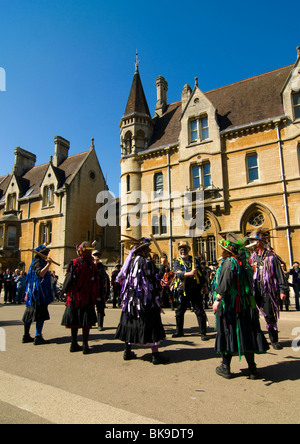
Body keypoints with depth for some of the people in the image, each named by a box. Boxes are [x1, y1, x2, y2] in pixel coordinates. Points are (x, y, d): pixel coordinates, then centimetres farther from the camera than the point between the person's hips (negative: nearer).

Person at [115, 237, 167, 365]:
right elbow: (153, 281, -12)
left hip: (130, 299, 7)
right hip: (145, 299, -7)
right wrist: (156, 297, -2)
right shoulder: (147, 262, -13)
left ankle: (127, 352, 25)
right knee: (151, 324, 0)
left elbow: (123, 278, 13)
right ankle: (156, 355, 3)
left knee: (130, 322, 15)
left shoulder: (130, 261, 7)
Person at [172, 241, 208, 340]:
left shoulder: (195, 261, 9)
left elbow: (201, 273, 16)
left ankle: (203, 333, 13)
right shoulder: (177, 262, 2)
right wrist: (190, 273, -30)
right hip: (183, 290, 0)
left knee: (200, 312, 1)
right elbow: (178, 273, -17)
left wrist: (204, 285, 14)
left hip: (196, 290, 0)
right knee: (179, 312, 11)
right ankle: (179, 331, 30)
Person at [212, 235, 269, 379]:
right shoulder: (244, 263, 11)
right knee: (246, 334, 12)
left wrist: (218, 299, -27)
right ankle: (252, 369, 20)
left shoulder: (229, 262, -14)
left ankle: (225, 368, 14)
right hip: (245, 306, 7)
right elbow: (249, 284, 19)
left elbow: (226, 282, -26)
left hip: (229, 306, -7)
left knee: (227, 334, 4)